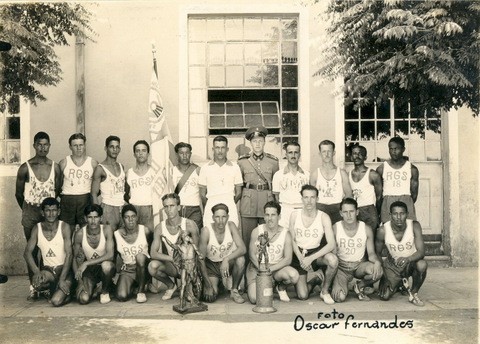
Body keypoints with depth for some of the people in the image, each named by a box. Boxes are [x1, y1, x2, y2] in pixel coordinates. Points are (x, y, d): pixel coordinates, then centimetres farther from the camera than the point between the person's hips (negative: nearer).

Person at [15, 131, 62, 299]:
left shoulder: (55, 167, 0)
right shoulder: (25, 168, -5)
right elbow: (18, 193, 5)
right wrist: (27, 209, 13)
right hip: (30, 214, -1)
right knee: (32, 250, 4)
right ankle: (33, 286, 12)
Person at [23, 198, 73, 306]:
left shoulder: (64, 227, -9)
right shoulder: (37, 229, 1)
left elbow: (69, 254, -12)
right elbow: (27, 252, -3)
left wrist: (62, 279, -20)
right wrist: (37, 272, -20)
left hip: (63, 269, -3)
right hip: (47, 270, 3)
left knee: (56, 301, -25)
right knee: (36, 282, -32)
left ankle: (63, 292, 12)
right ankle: (51, 290, 4)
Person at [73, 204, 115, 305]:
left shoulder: (106, 230, -17)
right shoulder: (79, 234, -13)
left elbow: (110, 255, -26)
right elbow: (75, 259, -3)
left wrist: (86, 263, -31)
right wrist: (80, 281, -14)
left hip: (105, 268, -1)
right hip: (89, 270, 2)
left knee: (106, 265, -38)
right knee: (83, 299, -21)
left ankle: (105, 291, -6)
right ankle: (93, 287, 18)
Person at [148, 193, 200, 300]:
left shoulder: (189, 225, -12)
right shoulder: (160, 228, -6)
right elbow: (153, 253, -12)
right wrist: (172, 258, -26)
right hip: (172, 266, 2)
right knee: (152, 266, -29)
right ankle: (171, 286, 2)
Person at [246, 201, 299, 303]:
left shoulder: (286, 234, -5)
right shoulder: (257, 231, -5)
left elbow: (288, 259, -9)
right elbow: (252, 254, -1)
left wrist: (270, 268, -22)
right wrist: (261, 267, -20)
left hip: (277, 267, 1)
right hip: (257, 267, 0)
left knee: (294, 275, -32)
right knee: (254, 299, -22)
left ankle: (281, 288, 5)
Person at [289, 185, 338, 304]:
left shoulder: (323, 217, -11)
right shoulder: (295, 215, -6)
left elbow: (331, 244, -19)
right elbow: (292, 240, -1)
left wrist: (311, 258, -27)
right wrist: (301, 258, -15)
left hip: (316, 252, 0)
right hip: (298, 254, 1)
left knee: (333, 260, -35)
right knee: (302, 296, -10)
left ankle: (324, 291, -7)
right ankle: (314, 280, 28)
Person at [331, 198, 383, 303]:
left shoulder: (366, 229, -7)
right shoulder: (335, 229, -12)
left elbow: (371, 253, -2)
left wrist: (377, 261, -28)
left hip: (360, 265, 2)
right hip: (341, 266, -2)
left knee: (378, 271, -32)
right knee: (339, 297, -25)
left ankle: (359, 286, 1)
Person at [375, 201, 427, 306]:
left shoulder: (414, 226, -21)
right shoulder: (383, 230, -20)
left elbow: (421, 251, -25)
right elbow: (377, 253, -6)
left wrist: (407, 259, -46)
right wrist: (383, 277, -10)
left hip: (411, 262, -1)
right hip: (392, 265, 1)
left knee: (422, 264, -36)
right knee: (384, 296, -12)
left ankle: (413, 294, -7)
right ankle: (398, 283, 25)